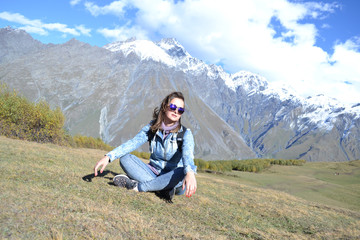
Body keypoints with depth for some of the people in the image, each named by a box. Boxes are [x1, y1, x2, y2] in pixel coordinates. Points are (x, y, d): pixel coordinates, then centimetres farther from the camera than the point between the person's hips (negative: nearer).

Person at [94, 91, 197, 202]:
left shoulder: (185, 133, -11)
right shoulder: (152, 128, -1)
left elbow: (188, 154, -31)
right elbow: (132, 143, -14)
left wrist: (190, 173, -54)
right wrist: (108, 156, -30)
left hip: (173, 177, -3)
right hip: (154, 173, 3)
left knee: (183, 173, -37)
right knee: (125, 159, -16)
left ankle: (138, 186, -28)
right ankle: (162, 188, -29)